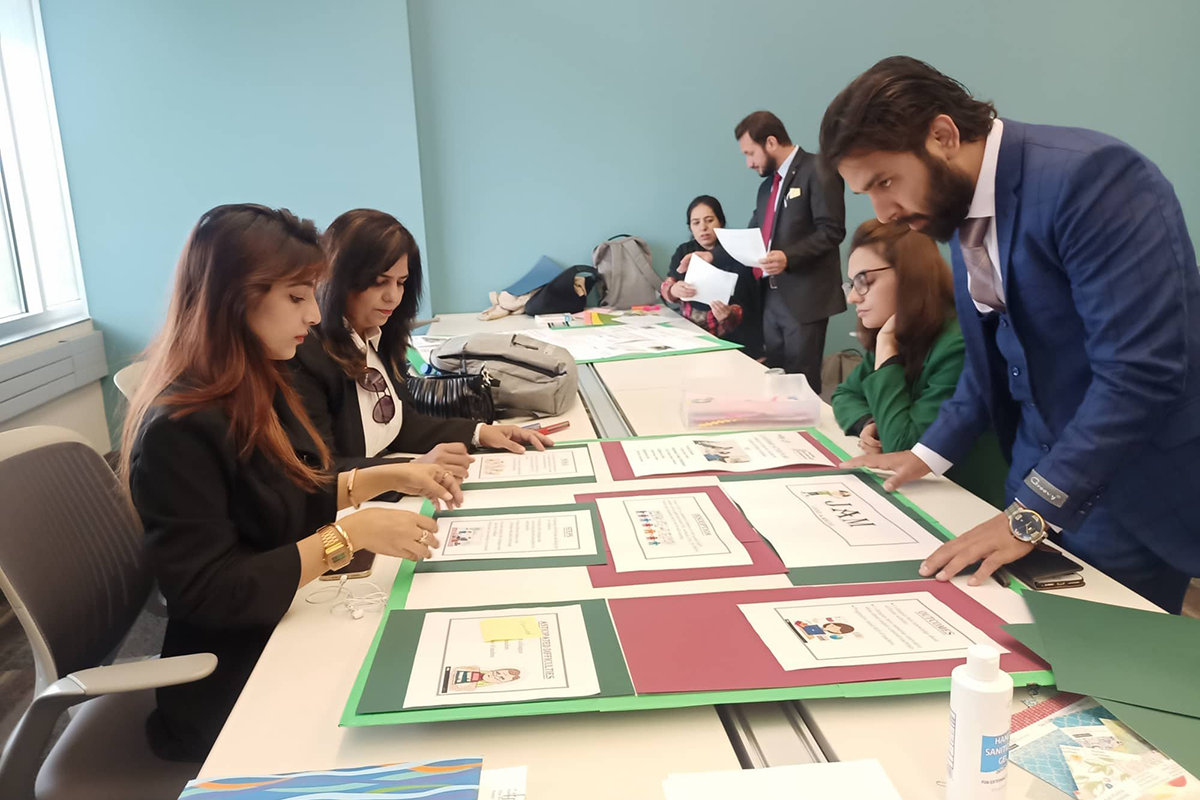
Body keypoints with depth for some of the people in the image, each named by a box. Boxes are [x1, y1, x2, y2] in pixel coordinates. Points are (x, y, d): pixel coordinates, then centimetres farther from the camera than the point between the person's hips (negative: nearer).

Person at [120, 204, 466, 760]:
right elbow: (207, 594, -25)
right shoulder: (179, 429, -25)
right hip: (236, 688, -8)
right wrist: (351, 535, -27)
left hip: (290, 627, 8)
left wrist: (388, 477, 2)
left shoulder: (257, 386, 2)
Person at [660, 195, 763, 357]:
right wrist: (674, 290, -27)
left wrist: (728, 315, -34)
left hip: (730, 340, -4)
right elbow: (666, 287, -3)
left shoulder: (736, 256, -7)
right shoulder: (684, 251, 8)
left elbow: (742, 309, -11)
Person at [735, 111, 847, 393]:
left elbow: (831, 231, -16)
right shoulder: (767, 184, 18)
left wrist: (789, 257, -27)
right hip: (772, 297, 8)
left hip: (805, 297, -8)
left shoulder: (818, 171, -8)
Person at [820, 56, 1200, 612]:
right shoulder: (962, 204, 2)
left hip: (1133, 500, -7)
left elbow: (1142, 370, -29)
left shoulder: (1090, 177, -24)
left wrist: (1031, 513, -28)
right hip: (1039, 484, 7)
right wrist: (931, 452, 8)